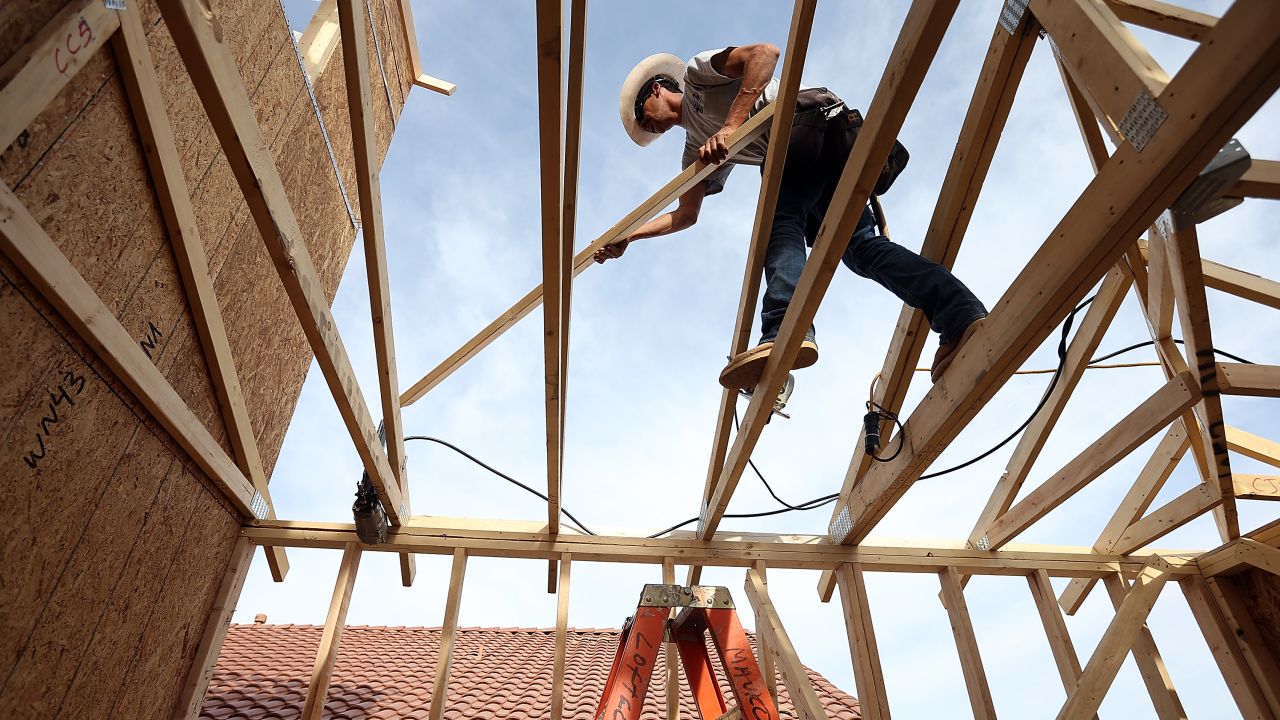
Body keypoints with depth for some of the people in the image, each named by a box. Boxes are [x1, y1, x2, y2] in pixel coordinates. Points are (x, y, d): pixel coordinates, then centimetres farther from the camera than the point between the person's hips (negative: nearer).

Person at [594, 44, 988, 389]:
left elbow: (764, 53, -5)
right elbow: (684, 215, 32)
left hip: (814, 119, -8)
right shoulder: (697, 149, 33)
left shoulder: (697, 72, 13)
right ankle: (961, 313, -21)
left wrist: (731, 125, -15)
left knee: (781, 224, -25)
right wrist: (627, 236, 26)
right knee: (858, 244, -6)